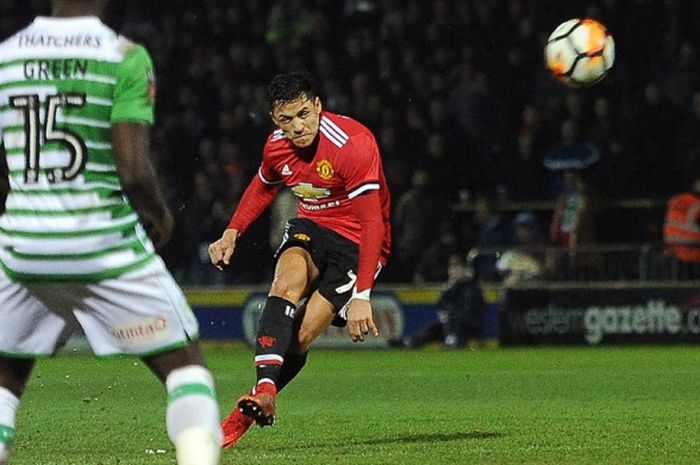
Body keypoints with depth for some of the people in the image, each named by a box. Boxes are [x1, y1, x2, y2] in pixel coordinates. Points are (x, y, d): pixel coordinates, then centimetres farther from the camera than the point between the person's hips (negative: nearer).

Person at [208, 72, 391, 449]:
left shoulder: (353, 145, -27)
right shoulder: (277, 147, -5)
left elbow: (373, 223, -29)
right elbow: (263, 187, 21)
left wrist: (361, 296, -36)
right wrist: (232, 233, 8)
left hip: (356, 243, -5)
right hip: (310, 227, 5)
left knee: (299, 337, -14)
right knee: (288, 282, -30)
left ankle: (246, 415, 2)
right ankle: (264, 390, -41)